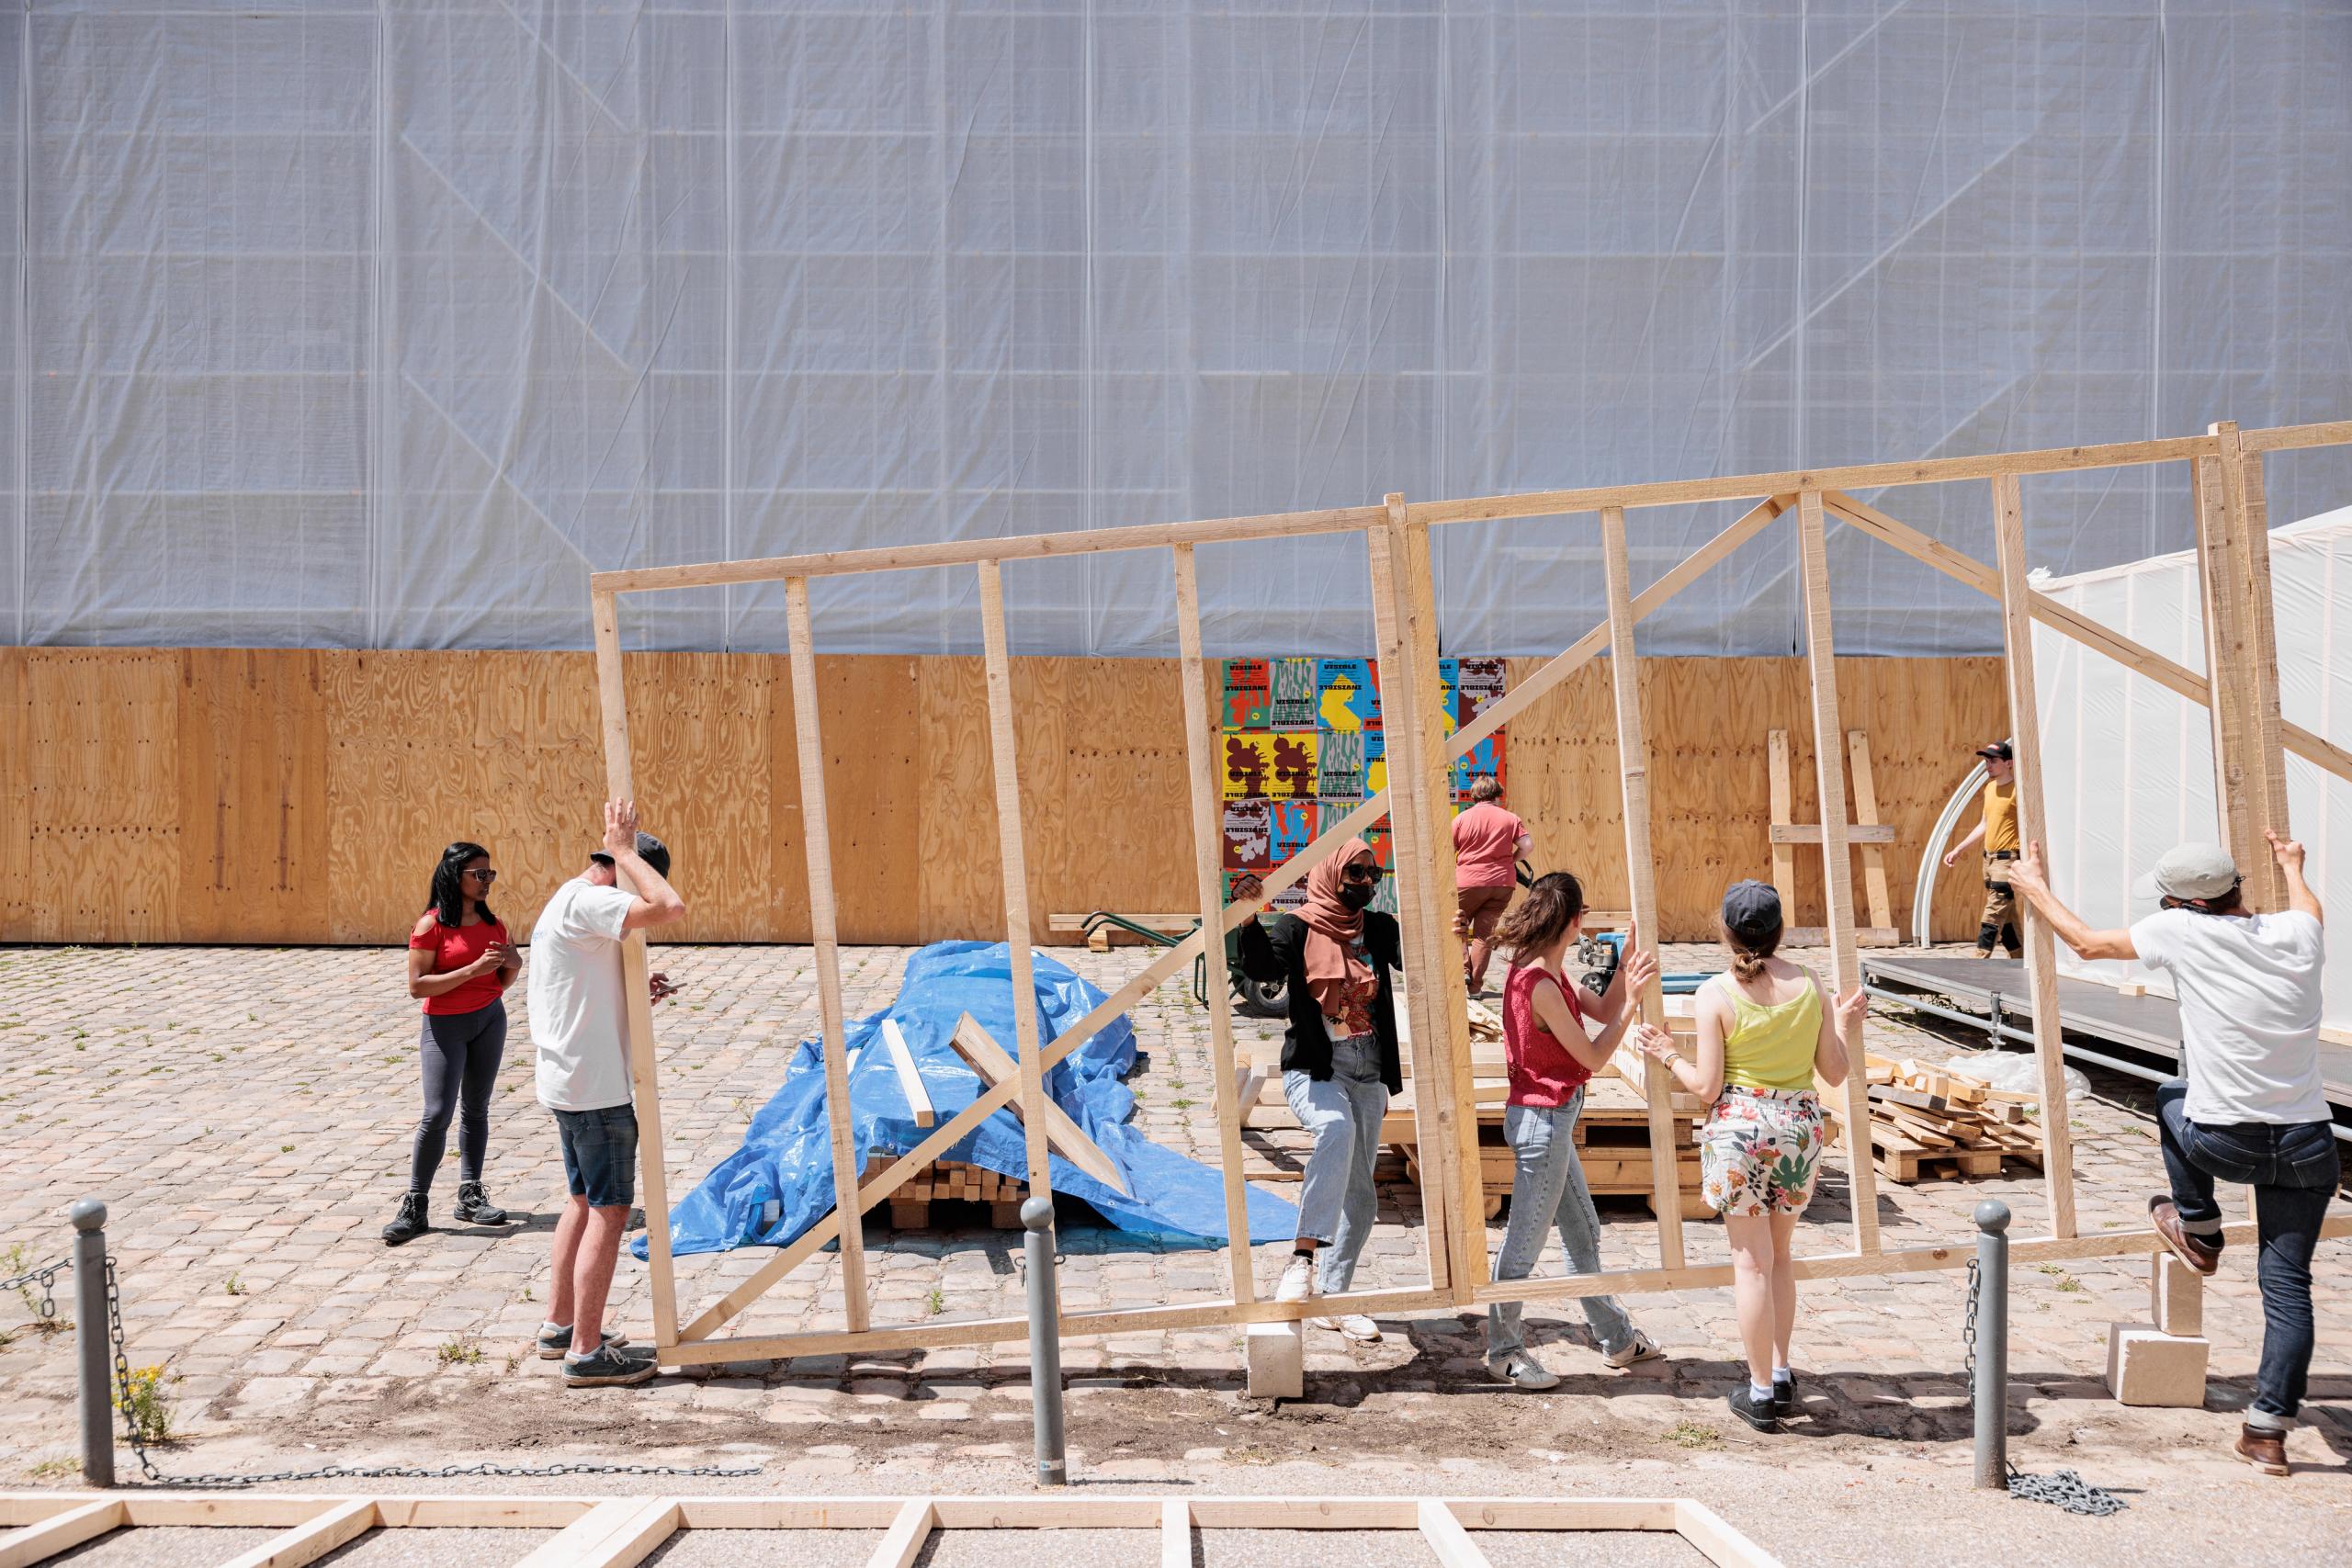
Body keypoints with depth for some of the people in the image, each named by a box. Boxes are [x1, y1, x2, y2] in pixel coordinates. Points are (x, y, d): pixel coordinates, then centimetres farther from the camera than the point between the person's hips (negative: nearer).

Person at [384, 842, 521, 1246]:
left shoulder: (493, 923, 6)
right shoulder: (431, 925, -12)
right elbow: (417, 985, -18)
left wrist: (512, 963, -8)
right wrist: (473, 970, -23)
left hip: (490, 1019, 6)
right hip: (445, 1025, -6)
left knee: (476, 1109, 10)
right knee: (437, 1114, -10)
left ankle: (470, 1196, 17)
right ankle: (414, 1207, -4)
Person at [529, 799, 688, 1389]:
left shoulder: (565, 904, 15)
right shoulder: (585, 903, -18)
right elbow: (670, 907, -31)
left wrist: (633, 996, 7)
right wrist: (625, 850, -20)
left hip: (568, 1082, 11)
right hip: (594, 1086, -11)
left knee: (584, 1201, 20)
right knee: (609, 1210, -5)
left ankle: (560, 1325, 29)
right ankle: (586, 1353, -2)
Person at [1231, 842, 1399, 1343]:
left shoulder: (1378, 928, 6)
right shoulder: (1298, 929, -4)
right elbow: (1262, 968, -21)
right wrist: (1249, 917, -38)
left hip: (1367, 1078, 5)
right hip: (1313, 1072, -5)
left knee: (1359, 1193, 9)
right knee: (1336, 1127, -37)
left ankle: (1331, 1298, 22)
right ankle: (1303, 1257, -34)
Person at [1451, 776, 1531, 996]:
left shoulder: (1461, 819, 2)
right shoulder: (1510, 819, 4)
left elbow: (1448, 853, 0)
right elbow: (1527, 845, -4)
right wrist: (1511, 860, 12)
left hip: (1468, 881, -1)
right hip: (1502, 883, 1)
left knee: (1457, 928, 16)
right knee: (1485, 933, 7)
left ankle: (1463, 971, -2)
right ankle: (1476, 985, 6)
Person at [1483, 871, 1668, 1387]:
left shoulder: (1545, 974, 7)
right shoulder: (1541, 986, -23)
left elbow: (1601, 1012, 10)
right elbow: (1593, 1057, -17)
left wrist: (1626, 966, 3)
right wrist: (1632, 999, -16)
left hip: (1550, 1118, 11)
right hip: (1543, 1118, -11)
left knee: (1583, 1232, 20)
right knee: (1525, 1240, 2)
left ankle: (1617, 1338, 32)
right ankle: (1503, 1350, 14)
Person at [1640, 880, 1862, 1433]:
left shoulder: (1716, 994, -11)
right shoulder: (1810, 987, -1)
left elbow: (1706, 1086, -10)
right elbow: (1834, 1074, 3)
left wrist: (1669, 1056, 7)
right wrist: (1844, 1026, 20)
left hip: (1740, 1127, -4)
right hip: (1800, 1125, 4)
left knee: (1751, 1261, 4)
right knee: (1780, 1254, 21)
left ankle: (1762, 1392, 8)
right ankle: (1780, 1372, 24)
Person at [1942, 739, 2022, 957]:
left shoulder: (2016, 789, -13)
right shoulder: (1990, 787, 13)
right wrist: (1959, 849, 22)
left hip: (2007, 860, -9)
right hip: (1989, 860, 9)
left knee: (1991, 920, -10)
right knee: (2006, 921, 13)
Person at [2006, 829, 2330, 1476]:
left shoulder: (2183, 931, -10)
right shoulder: (2298, 933, 2)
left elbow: (2088, 942, 6)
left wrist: (2037, 890, 22)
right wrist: (2292, 866, 51)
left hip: (2222, 1143, -3)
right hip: (2306, 1144, 3)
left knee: (2171, 1098, 32)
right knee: (2288, 1282, 6)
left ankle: (2198, 1230, 38)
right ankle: (2269, 1429, 5)